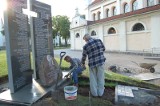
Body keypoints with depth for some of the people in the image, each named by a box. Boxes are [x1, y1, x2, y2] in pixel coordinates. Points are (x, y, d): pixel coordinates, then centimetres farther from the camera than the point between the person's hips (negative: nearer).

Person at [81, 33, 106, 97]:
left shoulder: (85, 46, -5)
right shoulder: (99, 40, 0)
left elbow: (84, 56, 5)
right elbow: (103, 49, 13)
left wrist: (83, 63, 23)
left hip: (92, 63, -1)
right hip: (101, 61, 2)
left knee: (93, 79, 15)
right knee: (100, 78, 13)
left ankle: (94, 93, 26)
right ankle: (100, 93, 25)